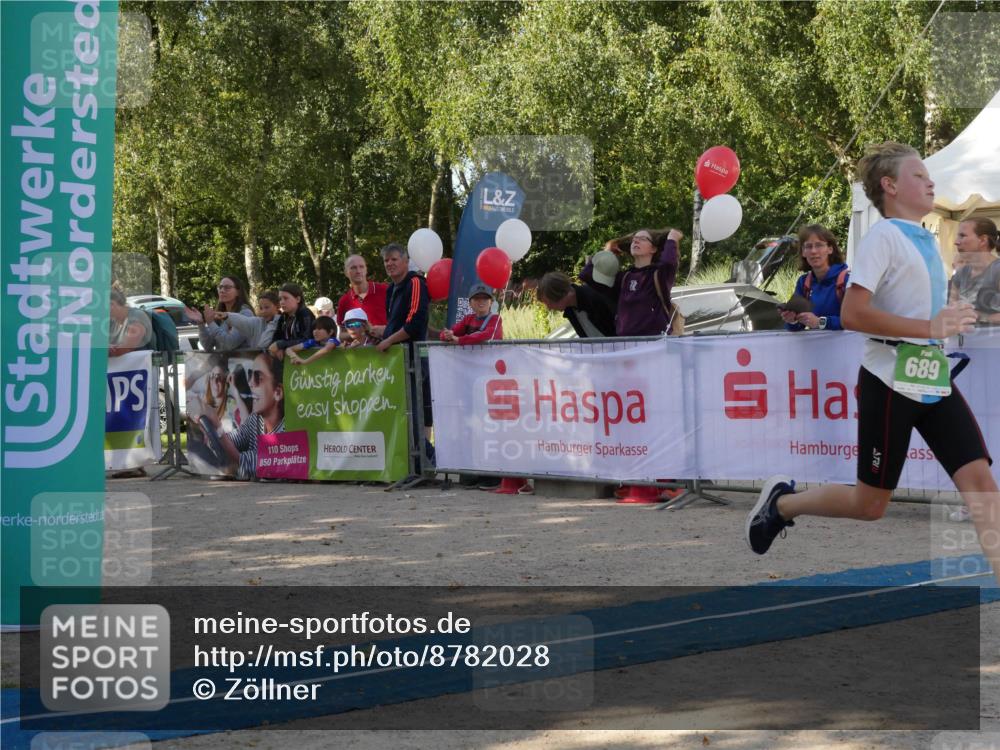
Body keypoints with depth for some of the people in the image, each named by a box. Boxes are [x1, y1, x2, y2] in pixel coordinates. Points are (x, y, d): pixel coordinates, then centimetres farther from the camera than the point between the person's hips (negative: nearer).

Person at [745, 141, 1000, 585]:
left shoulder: (926, 240, 14)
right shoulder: (884, 236, -10)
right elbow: (851, 314, -21)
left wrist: (953, 321, 10)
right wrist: (931, 327, -22)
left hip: (935, 380, 7)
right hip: (891, 381, -7)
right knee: (871, 504, 2)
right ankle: (782, 502, 25)